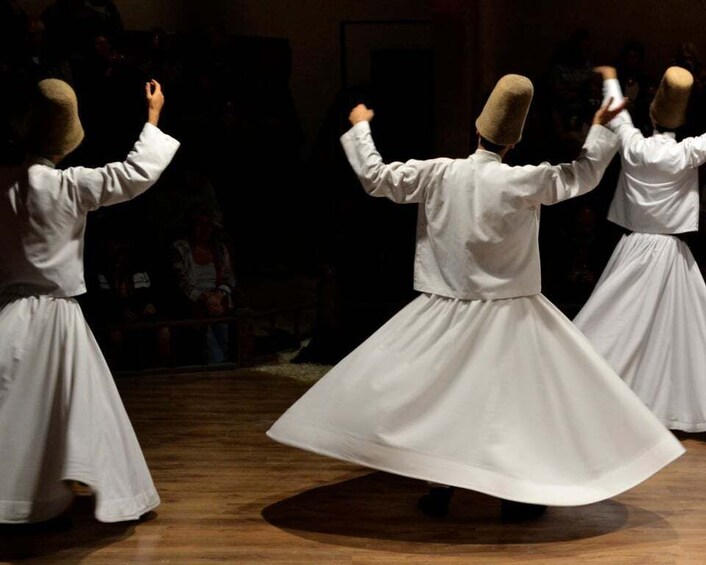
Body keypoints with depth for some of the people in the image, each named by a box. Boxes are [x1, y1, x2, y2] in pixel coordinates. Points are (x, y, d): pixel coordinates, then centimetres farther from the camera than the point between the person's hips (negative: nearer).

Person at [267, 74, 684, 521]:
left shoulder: (439, 174, -7)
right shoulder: (523, 182, -11)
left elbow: (374, 176, 0)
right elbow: (584, 175, 1)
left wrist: (360, 127, 14)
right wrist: (600, 129, 16)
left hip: (447, 312, 2)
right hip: (508, 314, -2)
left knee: (439, 392, 13)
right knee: (520, 395, 9)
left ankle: (440, 488, 16)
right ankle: (518, 494, 13)